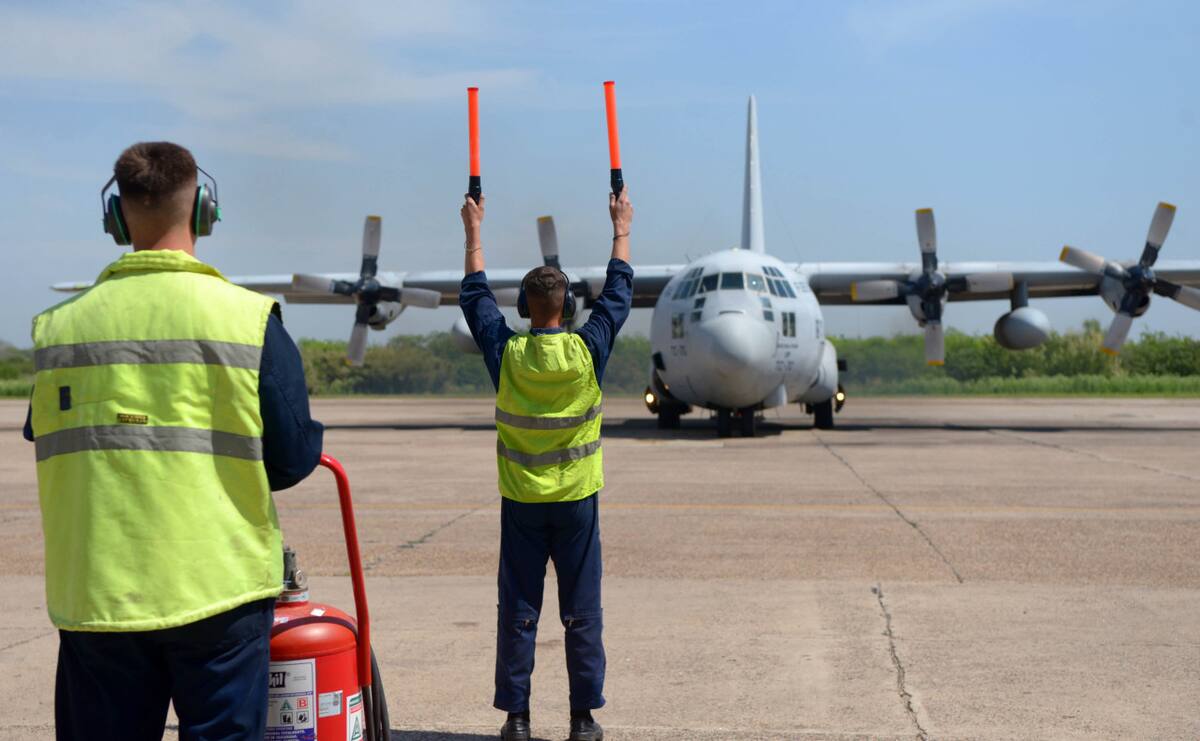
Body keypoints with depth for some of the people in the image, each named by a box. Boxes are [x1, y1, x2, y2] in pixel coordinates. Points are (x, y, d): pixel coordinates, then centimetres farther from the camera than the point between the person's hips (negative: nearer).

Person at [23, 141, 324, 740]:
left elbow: (45, 444, 8)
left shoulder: (59, 325, -1)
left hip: (93, 595, 3)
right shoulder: (249, 317, -9)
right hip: (218, 589, -2)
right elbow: (293, 459, -8)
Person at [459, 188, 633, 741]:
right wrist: (621, 229, 19)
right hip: (577, 499, -1)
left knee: (517, 612, 6)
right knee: (581, 613, 6)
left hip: (521, 503, 1)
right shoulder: (587, 349, -9)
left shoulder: (505, 352, -6)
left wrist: (474, 232, 22)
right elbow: (618, 293, 6)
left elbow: (475, 295, 10)